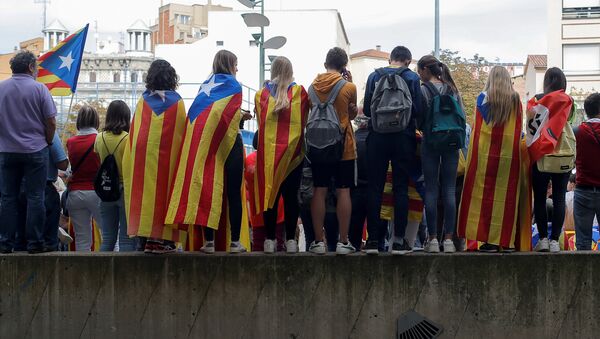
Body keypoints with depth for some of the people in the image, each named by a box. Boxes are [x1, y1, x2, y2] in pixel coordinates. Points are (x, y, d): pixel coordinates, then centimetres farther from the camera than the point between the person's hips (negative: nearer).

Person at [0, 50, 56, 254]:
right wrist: (48, 142, 10)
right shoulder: (39, 89, -6)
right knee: (35, 197, 1)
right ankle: (34, 243, 0)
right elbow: (51, 122, -5)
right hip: (35, 151, -3)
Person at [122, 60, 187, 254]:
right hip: (168, 157, -2)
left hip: (142, 156, 2)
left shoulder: (143, 101, 5)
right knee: (164, 193, 0)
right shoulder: (177, 102, 1)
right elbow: (182, 132, 3)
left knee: (145, 194, 5)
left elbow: (133, 132, 8)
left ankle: (144, 238, 1)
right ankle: (161, 238, -7)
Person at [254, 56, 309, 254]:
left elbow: (260, 121, 9)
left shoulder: (261, 94, 2)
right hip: (292, 151, -1)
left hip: (268, 150, 1)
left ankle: (270, 239, 1)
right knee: (291, 196, 2)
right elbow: (304, 121, 7)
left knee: (269, 193, 3)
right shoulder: (299, 92, 0)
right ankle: (290, 239, 1)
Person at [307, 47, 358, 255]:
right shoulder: (349, 87, -8)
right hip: (343, 145, -3)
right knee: (343, 191, 1)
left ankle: (318, 241, 3)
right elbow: (352, 114, 8)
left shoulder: (313, 86, 2)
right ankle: (343, 242, -1)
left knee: (319, 191, 4)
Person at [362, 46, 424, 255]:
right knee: (401, 188, 3)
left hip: (378, 137, 1)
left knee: (375, 187, 5)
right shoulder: (412, 78, -2)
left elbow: (367, 109, 3)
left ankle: (373, 239, 3)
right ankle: (399, 240, 0)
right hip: (403, 137, -1)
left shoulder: (374, 77, 3)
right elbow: (418, 110, -5)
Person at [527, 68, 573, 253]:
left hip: (539, 156, 0)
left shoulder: (535, 100, 0)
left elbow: (530, 123, -2)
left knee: (539, 199, 5)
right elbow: (569, 123, -2)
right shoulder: (567, 101, 1)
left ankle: (543, 238, -1)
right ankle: (554, 240, -5)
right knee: (559, 199, 2)